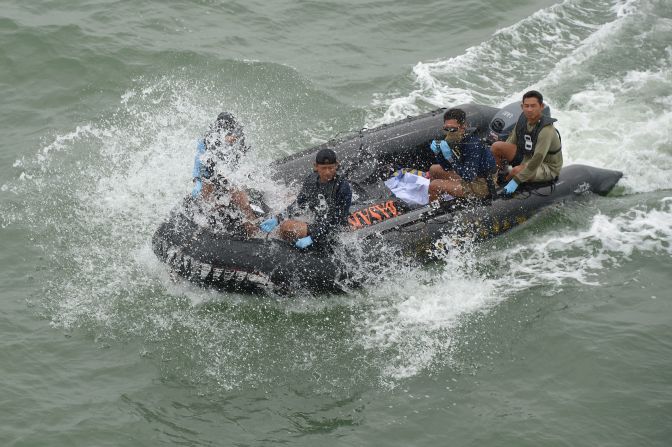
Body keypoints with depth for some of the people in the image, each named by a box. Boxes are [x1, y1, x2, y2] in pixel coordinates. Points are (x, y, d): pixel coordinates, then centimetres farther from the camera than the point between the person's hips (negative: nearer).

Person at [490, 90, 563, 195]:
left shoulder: (546, 130, -30)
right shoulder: (523, 119, -8)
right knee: (496, 146, -11)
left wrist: (516, 181, -34)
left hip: (547, 168, -7)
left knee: (517, 171, -36)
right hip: (526, 157, 7)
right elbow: (512, 141, 8)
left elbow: (537, 160, -33)